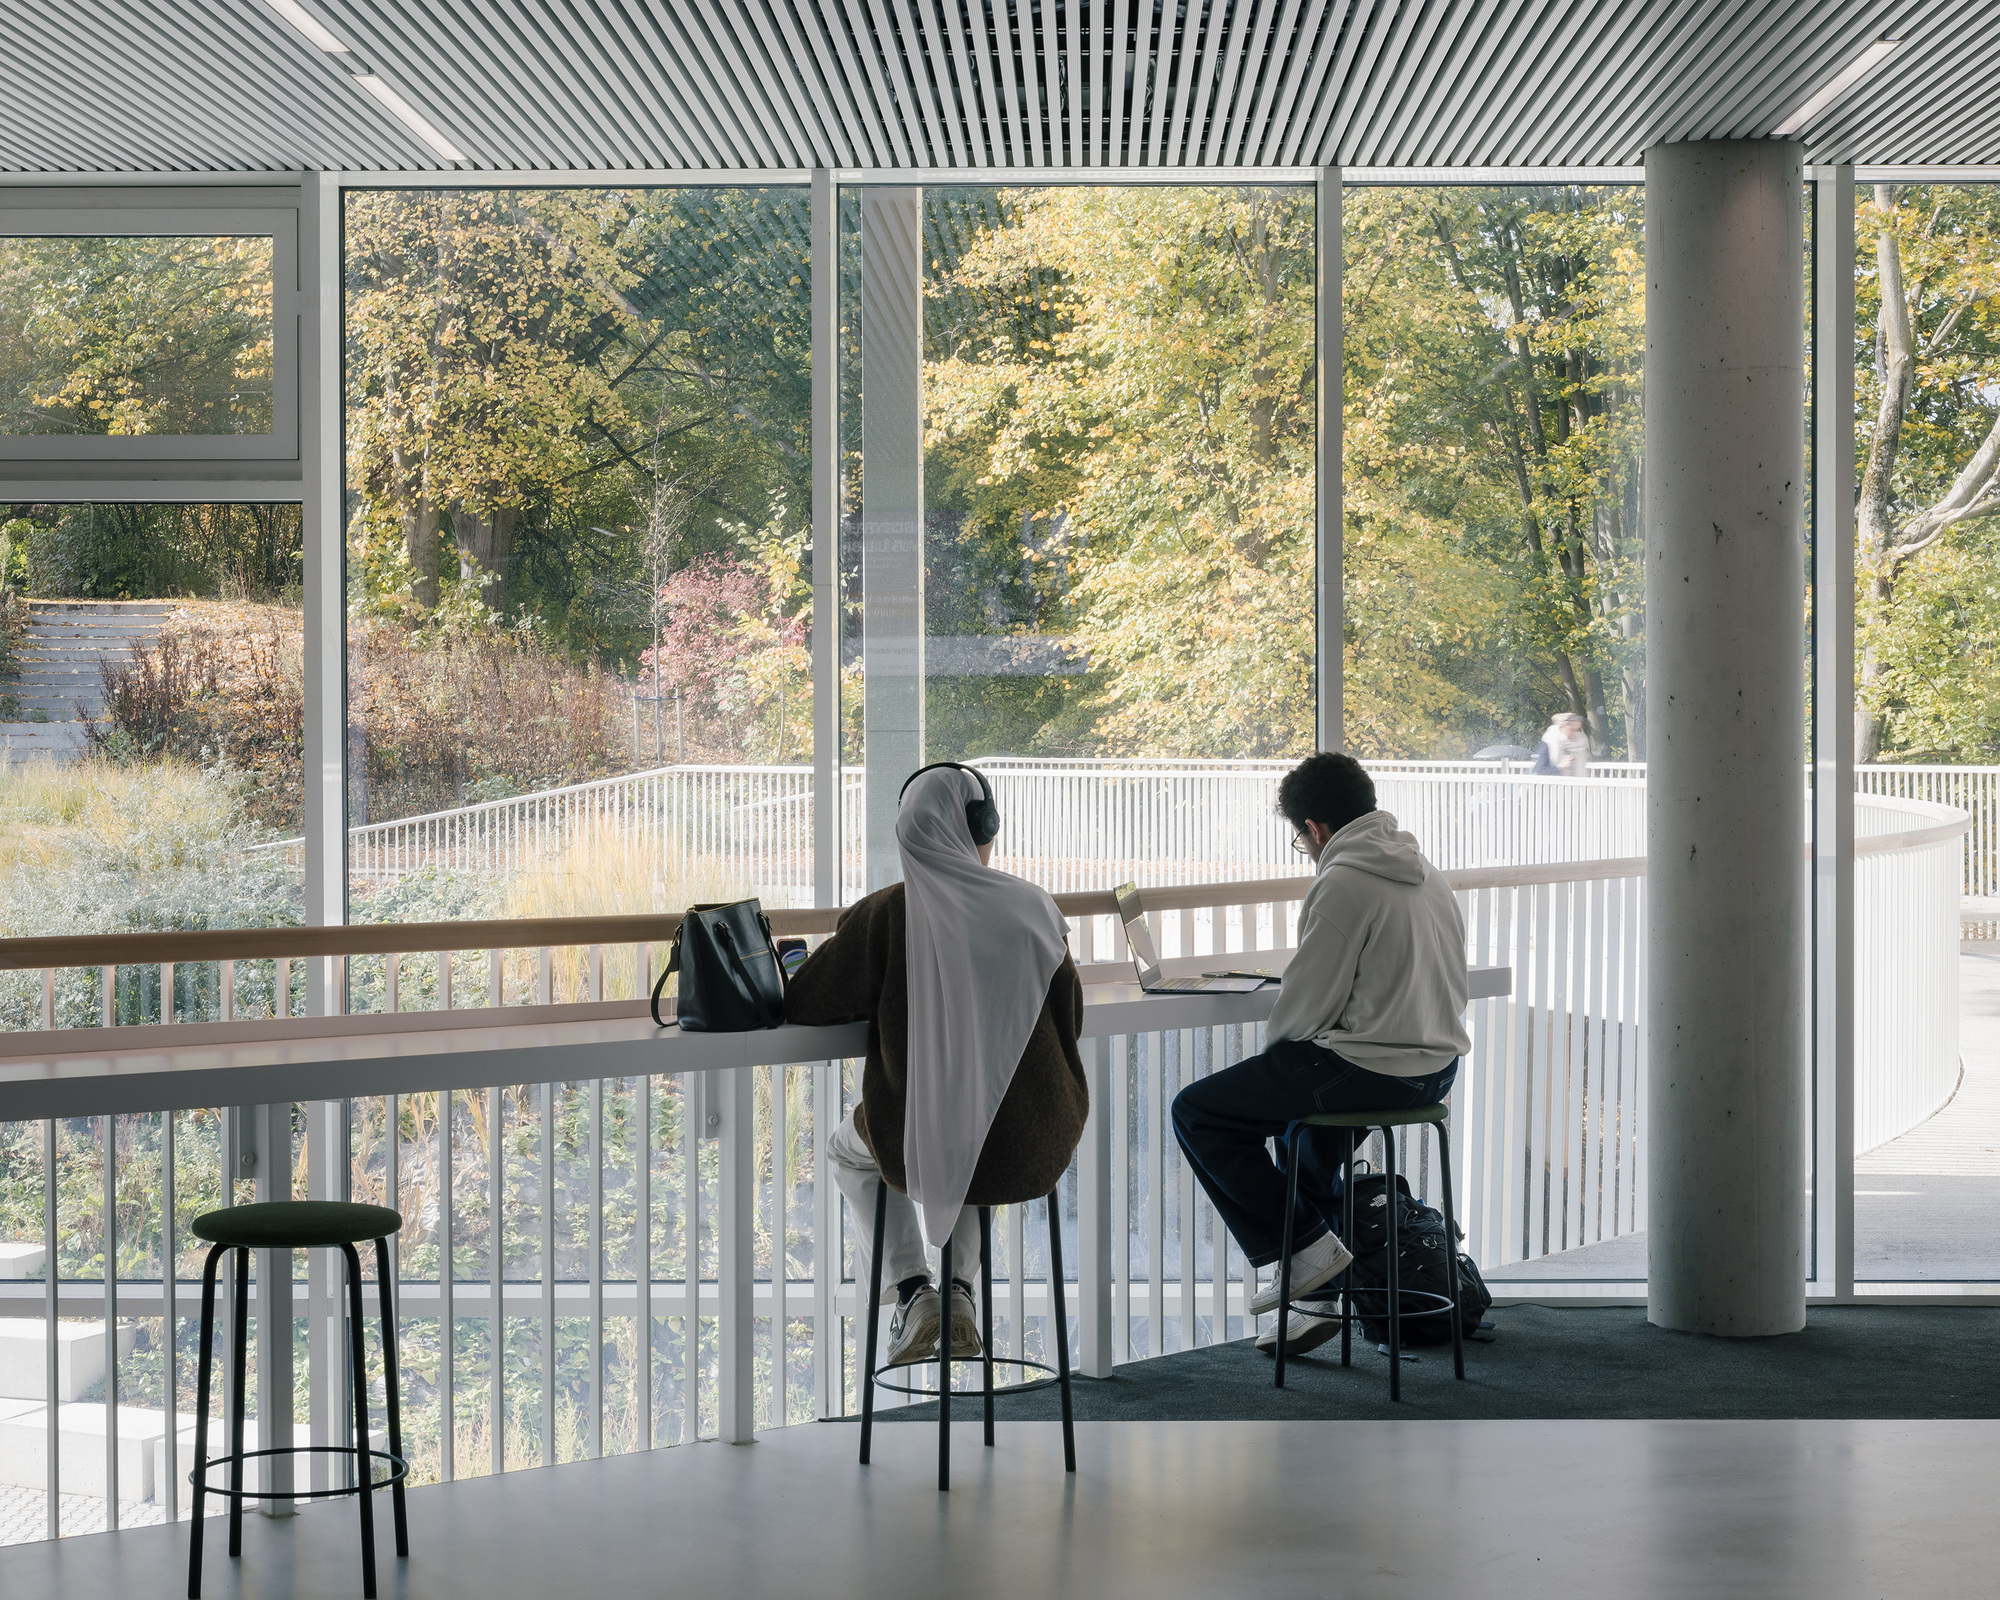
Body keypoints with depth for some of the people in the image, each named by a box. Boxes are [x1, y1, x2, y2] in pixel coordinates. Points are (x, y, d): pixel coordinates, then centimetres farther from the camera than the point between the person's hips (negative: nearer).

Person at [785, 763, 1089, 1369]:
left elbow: (805, 1003, -3)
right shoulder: (1033, 908, -6)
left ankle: (913, 1292, 17)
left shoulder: (883, 916, -13)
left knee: (848, 1150, 33)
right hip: (1032, 1146, 3)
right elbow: (1070, 1018, 6)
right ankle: (961, 1293, 26)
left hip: (917, 1146, -2)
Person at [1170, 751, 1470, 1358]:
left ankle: (1305, 1246, 2)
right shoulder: (1424, 870, 11)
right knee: (1297, 1093, 35)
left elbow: (1306, 1005, -16)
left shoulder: (1343, 882, -17)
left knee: (1197, 1113, 1)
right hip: (1437, 1066, 9)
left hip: (1373, 1071, -9)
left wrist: (1273, 1048, 6)